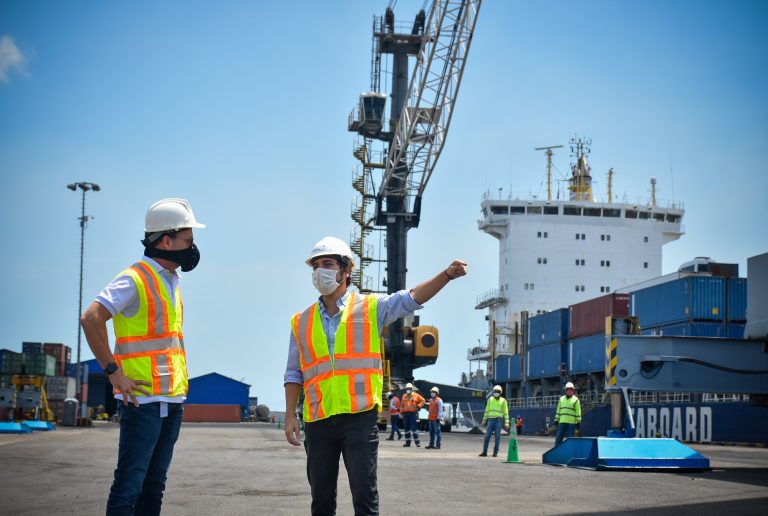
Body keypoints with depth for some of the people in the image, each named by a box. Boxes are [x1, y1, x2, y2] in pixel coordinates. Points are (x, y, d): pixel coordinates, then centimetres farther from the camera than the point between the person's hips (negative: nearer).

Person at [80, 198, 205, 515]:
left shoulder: (171, 282, 17)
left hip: (172, 401, 9)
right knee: (129, 484, -7)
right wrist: (114, 373, -19)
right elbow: (91, 319, -21)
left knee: (154, 484, 11)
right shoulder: (135, 279, -11)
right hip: (143, 400, -9)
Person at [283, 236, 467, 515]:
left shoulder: (371, 308, 5)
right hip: (317, 421, 3)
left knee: (364, 494, -4)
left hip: (359, 418, -3)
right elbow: (294, 374, 14)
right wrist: (290, 416, 5)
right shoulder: (302, 322, 13)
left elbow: (410, 298, -6)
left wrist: (447, 275, -21)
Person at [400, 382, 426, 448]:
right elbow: (402, 405, 24)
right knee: (406, 428, 5)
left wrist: (418, 406, -6)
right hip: (405, 414, 5)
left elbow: (423, 401, 5)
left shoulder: (416, 395, 0)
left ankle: (417, 442, -5)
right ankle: (407, 442, 10)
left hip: (413, 414, -5)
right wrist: (402, 411, 13)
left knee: (414, 428, -10)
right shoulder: (404, 396, 15)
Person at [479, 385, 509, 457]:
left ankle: (495, 453, 5)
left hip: (499, 421, -2)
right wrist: (484, 420, 15)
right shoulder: (490, 399, 8)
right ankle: (484, 452, 1)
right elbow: (487, 410, 14)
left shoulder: (503, 401, 0)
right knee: (487, 436, -4)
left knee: (497, 437, -3)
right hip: (491, 420, 2)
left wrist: (507, 423, -7)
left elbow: (506, 413, 0)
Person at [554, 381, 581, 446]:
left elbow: (578, 411, -2)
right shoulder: (561, 399, 15)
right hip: (562, 422, 4)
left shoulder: (575, 400, 1)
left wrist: (578, 422, -7)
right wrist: (556, 419, 13)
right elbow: (558, 410, 19)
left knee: (569, 438, -1)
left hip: (571, 422, -4)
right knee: (559, 437, 1)